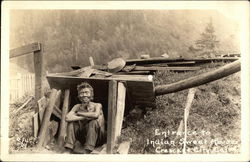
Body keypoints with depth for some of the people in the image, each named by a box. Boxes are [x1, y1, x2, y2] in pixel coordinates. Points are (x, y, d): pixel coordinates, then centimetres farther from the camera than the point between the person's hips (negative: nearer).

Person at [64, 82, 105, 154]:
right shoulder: (77, 107, 2)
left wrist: (79, 113, -17)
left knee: (94, 121, -29)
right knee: (71, 121, -11)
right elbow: (67, 118, -17)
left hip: (96, 139, -3)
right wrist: (86, 117, -21)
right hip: (82, 138, 3)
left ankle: (87, 149, -32)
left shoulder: (97, 105, -7)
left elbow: (95, 115, -32)